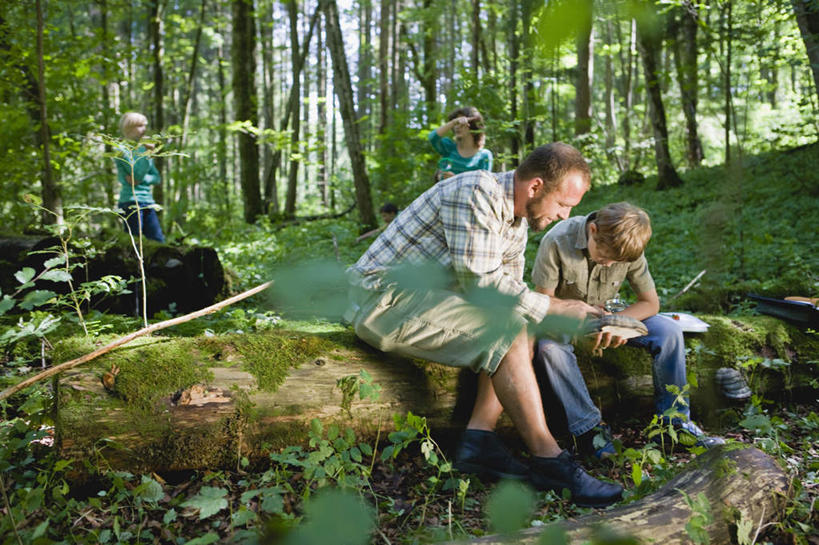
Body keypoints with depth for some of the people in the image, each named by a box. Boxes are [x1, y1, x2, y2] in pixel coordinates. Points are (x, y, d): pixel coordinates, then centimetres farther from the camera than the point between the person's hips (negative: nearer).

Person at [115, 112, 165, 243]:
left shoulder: (143, 149, 18)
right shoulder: (122, 150, -4)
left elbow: (157, 177, 12)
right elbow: (138, 173, -16)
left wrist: (141, 179, -6)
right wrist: (146, 152, -12)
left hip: (148, 203, 7)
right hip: (131, 202, -7)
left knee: (159, 241, 3)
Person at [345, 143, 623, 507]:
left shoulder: (516, 222, 12)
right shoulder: (477, 192, -18)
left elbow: (510, 291, 16)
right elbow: (479, 282, -23)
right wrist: (554, 307, -15)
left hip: (424, 297, 10)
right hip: (385, 297, -10)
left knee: (520, 332, 2)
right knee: (507, 332, -22)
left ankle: (479, 437, -8)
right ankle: (548, 461, -16)